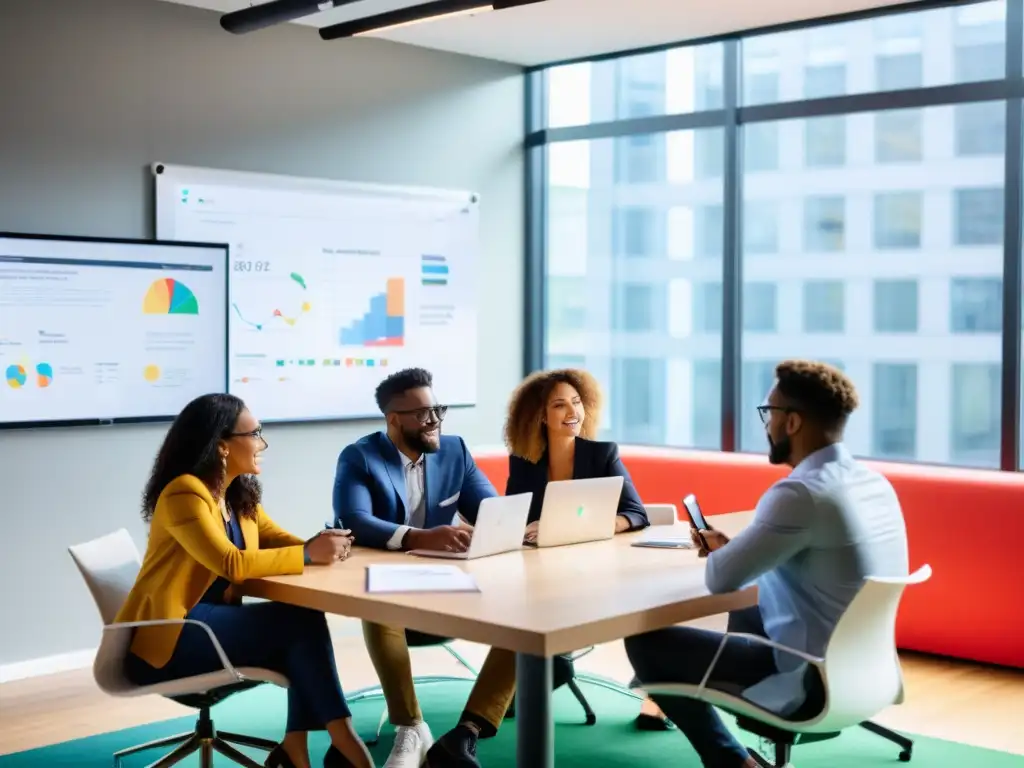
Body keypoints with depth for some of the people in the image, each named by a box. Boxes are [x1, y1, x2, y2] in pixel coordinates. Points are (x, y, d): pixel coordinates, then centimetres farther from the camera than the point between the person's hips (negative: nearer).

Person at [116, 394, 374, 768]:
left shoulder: (240, 495, 11)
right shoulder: (184, 493, -17)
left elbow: (280, 541, 11)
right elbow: (231, 563, -27)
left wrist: (319, 545, -12)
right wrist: (307, 554, -23)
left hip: (211, 622, 8)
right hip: (167, 637, -8)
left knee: (306, 623, -15)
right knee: (300, 622, -19)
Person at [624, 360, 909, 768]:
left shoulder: (801, 493, -24)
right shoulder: (876, 484, 5)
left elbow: (721, 579, -23)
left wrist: (719, 552, 0)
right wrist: (731, 547, 7)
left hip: (812, 681, -9)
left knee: (645, 642, -1)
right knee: (746, 612, 35)